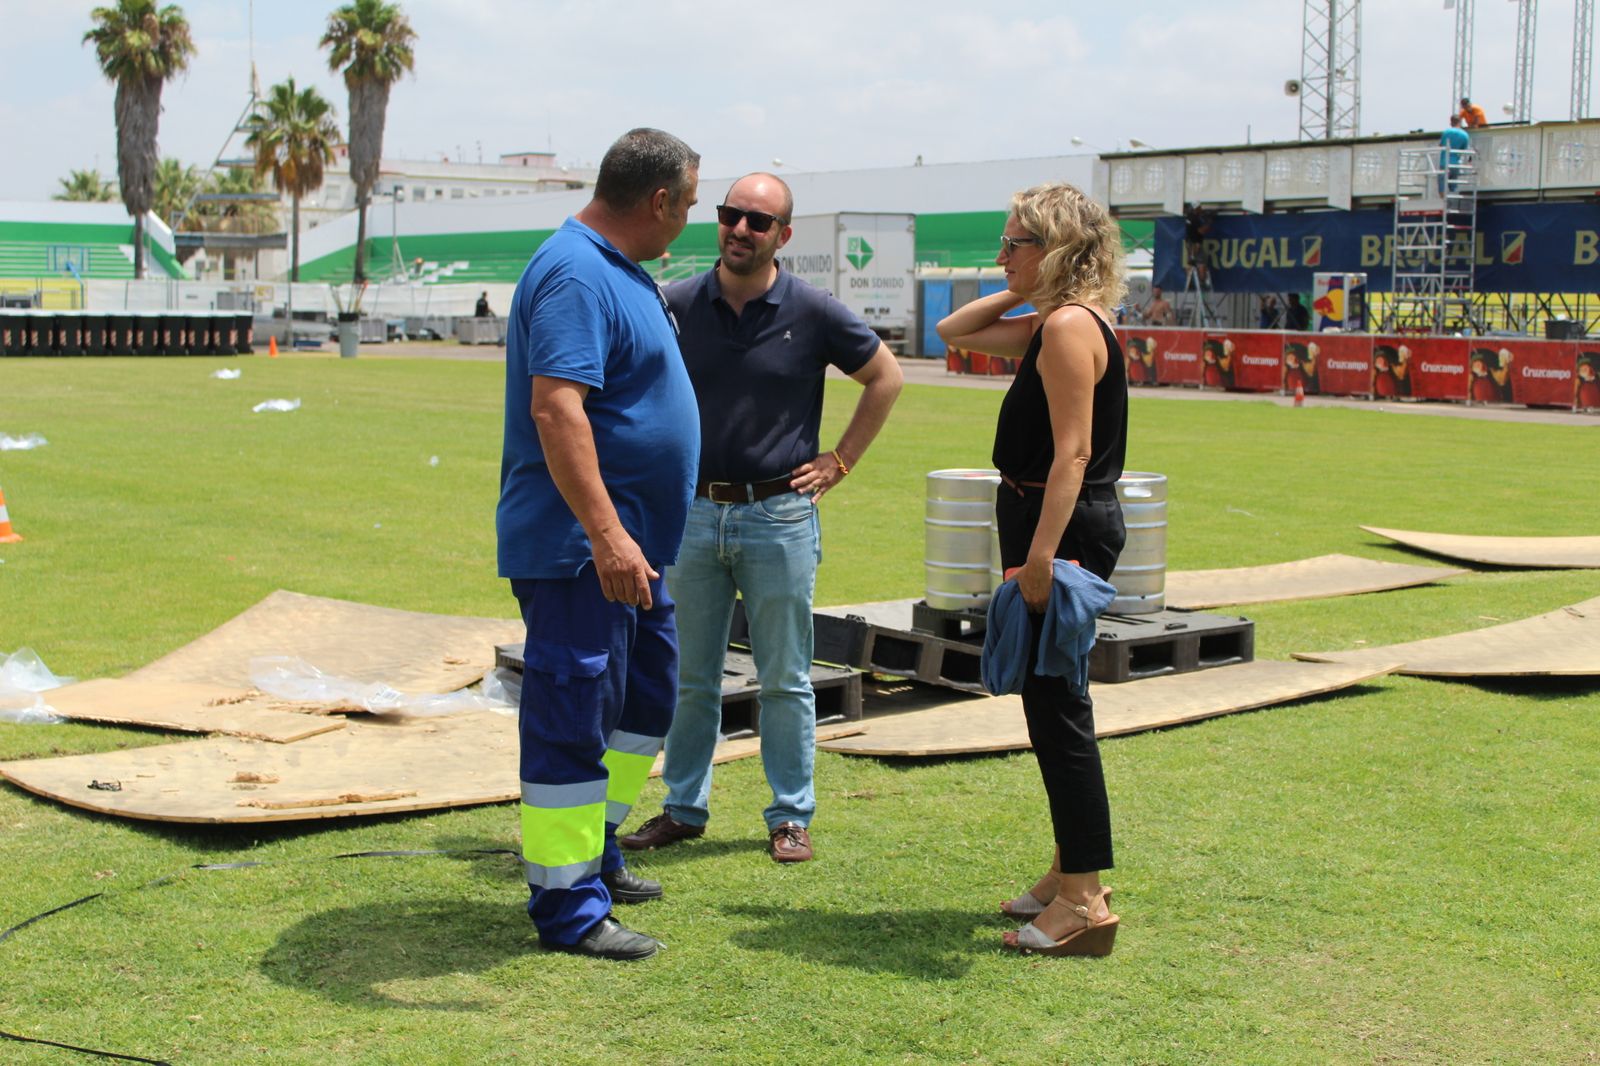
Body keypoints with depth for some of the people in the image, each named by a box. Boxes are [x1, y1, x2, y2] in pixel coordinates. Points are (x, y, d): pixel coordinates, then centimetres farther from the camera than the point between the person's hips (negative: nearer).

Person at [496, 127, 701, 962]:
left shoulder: (616, 270, 15)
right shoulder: (575, 275, -19)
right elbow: (555, 407, -29)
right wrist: (605, 533, -35)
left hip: (626, 545, 11)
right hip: (577, 547, -11)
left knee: (646, 693, 20)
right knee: (574, 713, -4)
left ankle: (595, 852, 35)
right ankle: (567, 905, 4)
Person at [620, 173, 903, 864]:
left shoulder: (813, 313, -4)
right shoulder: (677, 306, 0)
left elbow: (885, 377, 8)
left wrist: (840, 461, 4)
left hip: (779, 515, -2)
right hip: (693, 513, 2)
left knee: (784, 680, 6)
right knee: (688, 677, 10)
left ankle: (790, 817, 16)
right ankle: (683, 807, 22)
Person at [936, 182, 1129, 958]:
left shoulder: (1070, 327, -15)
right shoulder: (1050, 325, 15)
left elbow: (1071, 455, -23)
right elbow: (954, 331, 29)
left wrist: (1041, 556, -27)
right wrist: (1021, 290, 16)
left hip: (1065, 528, -10)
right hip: (1049, 525, 10)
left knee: (1057, 708, -7)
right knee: (1050, 705, 16)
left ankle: (1085, 901, -2)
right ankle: (1070, 875, 26)